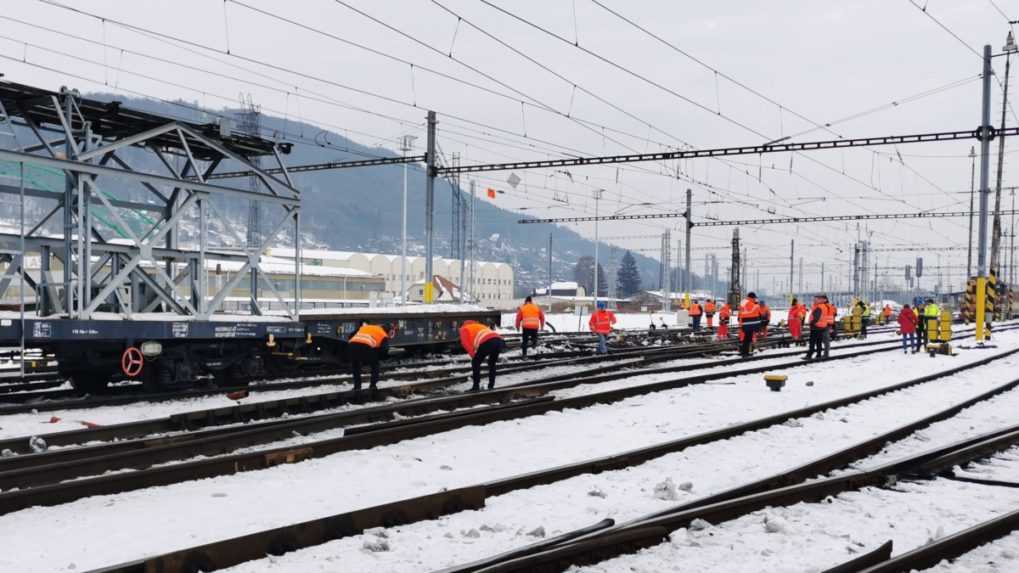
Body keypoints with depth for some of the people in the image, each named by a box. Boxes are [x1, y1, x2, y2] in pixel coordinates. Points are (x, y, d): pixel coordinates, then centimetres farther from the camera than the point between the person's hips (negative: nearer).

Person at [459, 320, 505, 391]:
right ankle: (491, 385, 27)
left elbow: (466, 343, 7)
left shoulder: (464, 329, 25)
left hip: (487, 342, -6)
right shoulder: (480, 326, 43)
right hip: (499, 340, 6)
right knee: (492, 363, 27)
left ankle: (476, 387, 9)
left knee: (476, 362, 13)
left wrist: (474, 355, 8)